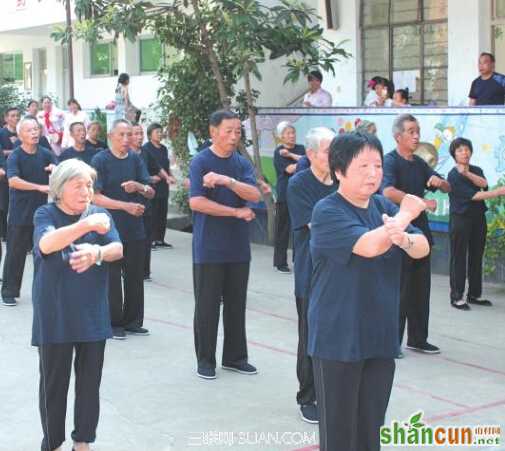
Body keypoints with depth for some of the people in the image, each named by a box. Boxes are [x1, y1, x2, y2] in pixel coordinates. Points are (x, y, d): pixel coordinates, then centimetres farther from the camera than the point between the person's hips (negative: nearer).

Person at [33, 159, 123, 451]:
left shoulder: (100, 214, 3)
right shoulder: (46, 214, -7)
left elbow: (118, 249, -8)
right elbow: (46, 244, -27)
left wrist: (96, 252, -31)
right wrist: (85, 225, -41)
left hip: (92, 314, 3)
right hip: (55, 315, -3)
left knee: (90, 381, 10)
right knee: (54, 382, 6)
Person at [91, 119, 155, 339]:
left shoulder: (135, 159, 7)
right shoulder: (100, 160, -7)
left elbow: (151, 193, 5)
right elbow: (96, 197, -13)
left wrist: (139, 187, -17)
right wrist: (126, 206, -20)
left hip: (135, 229, 5)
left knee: (135, 277, 10)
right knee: (112, 278, 2)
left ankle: (132, 320, 22)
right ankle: (114, 323, 13)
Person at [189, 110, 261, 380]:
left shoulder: (242, 163, 8)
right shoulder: (201, 162, -6)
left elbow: (255, 195, -7)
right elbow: (196, 202, -16)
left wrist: (227, 180, -22)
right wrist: (236, 212, -13)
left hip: (238, 246, 5)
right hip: (209, 248, -5)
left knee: (236, 304, 11)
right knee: (207, 305, 3)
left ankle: (235, 356, 22)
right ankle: (205, 359, 14)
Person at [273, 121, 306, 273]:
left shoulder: (300, 148, 13)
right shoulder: (278, 152, -1)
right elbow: (290, 169, -11)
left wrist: (291, 155, -11)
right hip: (284, 194, -4)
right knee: (283, 229, -1)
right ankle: (280, 263, 6)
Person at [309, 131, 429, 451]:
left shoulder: (384, 206, 7)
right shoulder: (327, 211, -14)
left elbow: (423, 248, -3)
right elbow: (369, 245, -28)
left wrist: (404, 239, -26)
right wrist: (406, 215, -14)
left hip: (381, 336, 6)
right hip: (338, 338, -6)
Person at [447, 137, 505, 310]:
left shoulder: (476, 170, 12)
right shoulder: (453, 175, -8)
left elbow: (483, 183, -10)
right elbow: (472, 195, -15)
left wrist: (467, 173, -20)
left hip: (478, 218, 6)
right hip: (461, 219, -6)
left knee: (476, 258, 9)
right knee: (459, 259, -5)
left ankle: (474, 294, 18)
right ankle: (456, 297, -2)